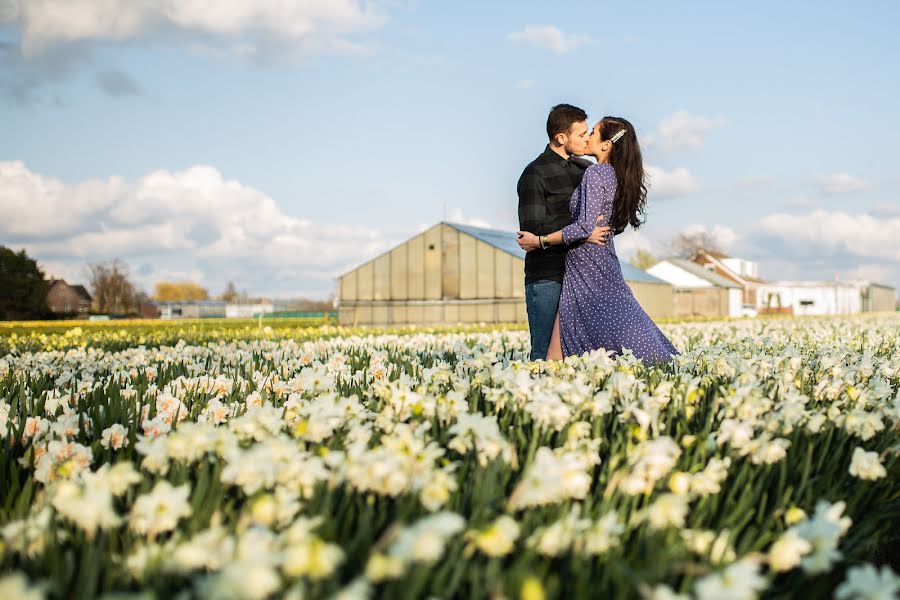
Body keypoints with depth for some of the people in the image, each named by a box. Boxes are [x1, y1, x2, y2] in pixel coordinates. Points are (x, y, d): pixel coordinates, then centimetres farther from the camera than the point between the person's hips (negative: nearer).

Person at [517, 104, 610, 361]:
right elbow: (532, 229, -16)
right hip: (546, 277, -7)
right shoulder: (535, 174, -7)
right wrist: (582, 234, -20)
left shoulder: (584, 168, 14)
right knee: (545, 353, -4)